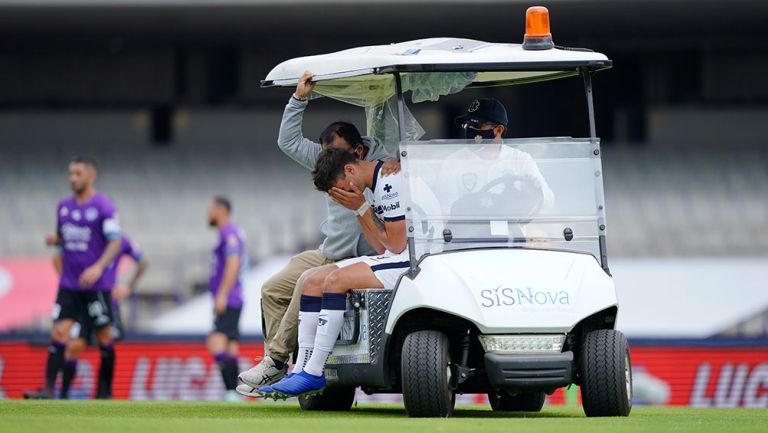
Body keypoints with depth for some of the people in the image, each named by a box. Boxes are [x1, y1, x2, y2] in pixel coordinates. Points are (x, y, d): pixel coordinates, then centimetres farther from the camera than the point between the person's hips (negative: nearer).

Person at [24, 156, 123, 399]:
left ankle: (106, 392, 17)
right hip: (68, 285, 5)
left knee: (104, 338, 3)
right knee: (59, 333, -8)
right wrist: (54, 239, -2)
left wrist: (99, 267, -29)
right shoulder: (64, 206, 10)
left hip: (97, 286, -5)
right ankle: (48, 390, -14)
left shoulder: (104, 207, -9)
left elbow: (115, 242, -14)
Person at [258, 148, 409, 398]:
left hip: (410, 260, -10)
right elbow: (382, 248, 12)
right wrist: (357, 211, 5)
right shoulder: (368, 188, 16)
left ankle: (313, 374, -23)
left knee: (336, 280, -25)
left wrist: (361, 207, -11)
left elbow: (396, 244, -17)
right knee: (312, 282, 3)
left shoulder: (389, 184, -16)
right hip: (391, 258, 10)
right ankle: (301, 370, -4)